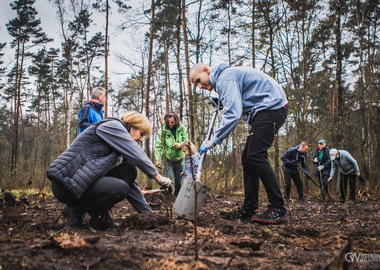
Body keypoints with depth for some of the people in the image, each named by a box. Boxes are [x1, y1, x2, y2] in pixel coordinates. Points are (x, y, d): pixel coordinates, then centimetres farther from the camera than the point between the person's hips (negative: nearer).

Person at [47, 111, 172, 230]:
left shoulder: (120, 148, 16)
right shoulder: (112, 125, -9)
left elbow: (131, 184, 16)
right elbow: (137, 155, -18)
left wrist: (147, 212, 13)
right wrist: (158, 177, -6)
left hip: (82, 180, 9)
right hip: (65, 182, -9)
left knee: (129, 171, 2)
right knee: (120, 188, -23)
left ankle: (100, 216, 3)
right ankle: (76, 210, -3)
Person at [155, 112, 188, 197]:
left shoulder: (182, 128, -8)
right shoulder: (162, 130, -14)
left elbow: (186, 141, -2)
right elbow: (158, 146, -13)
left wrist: (180, 144, -24)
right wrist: (158, 159, -23)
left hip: (179, 158, 3)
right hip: (167, 158, -3)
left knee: (179, 181, 8)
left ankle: (176, 197, 25)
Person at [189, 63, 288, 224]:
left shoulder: (225, 78, -13)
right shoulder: (224, 79, 20)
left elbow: (233, 114, -24)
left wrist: (213, 141, -21)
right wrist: (224, 102, 20)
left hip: (271, 107, -11)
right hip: (266, 110, 11)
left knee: (256, 155, -17)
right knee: (248, 157, 5)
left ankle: (278, 210, -14)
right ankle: (248, 210, 6)